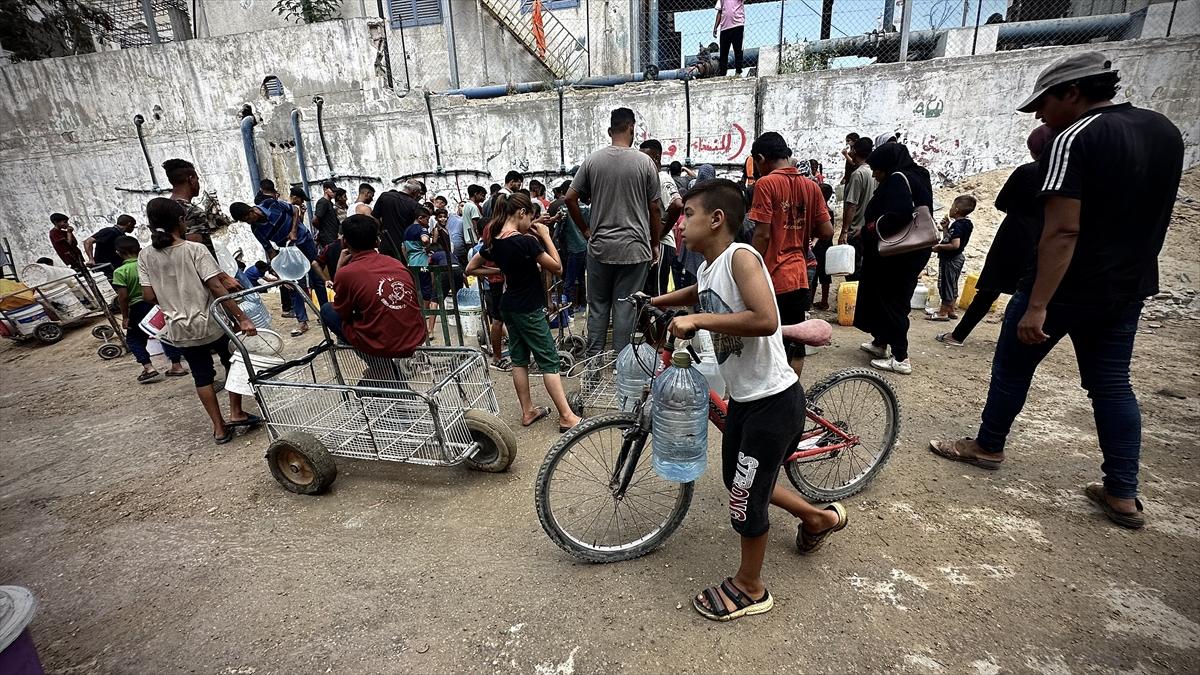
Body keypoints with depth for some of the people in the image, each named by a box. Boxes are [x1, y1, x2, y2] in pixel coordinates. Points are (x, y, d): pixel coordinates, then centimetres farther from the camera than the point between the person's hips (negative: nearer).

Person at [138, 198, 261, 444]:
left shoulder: (145, 255, -1)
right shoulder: (195, 249, -14)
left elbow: (149, 296, -1)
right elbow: (217, 288, -20)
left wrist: (172, 304, 20)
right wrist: (242, 318, -21)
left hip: (180, 329, 4)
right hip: (211, 323, -4)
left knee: (202, 377, 13)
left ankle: (219, 428, 17)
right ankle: (236, 413, 15)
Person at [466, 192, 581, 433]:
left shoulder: (495, 242, 2)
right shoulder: (526, 241, -20)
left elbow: (470, 268, 12)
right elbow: (557, 267, -15)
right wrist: (546, 236, -9)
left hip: (509, 306, 8)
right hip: (529, 309, -8)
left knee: (519, 358, 13)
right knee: (549, 361, -2)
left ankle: (527, 412, 21)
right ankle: (567, 417, 1)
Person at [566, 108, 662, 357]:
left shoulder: (592, 160, 2)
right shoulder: (645, 162, -3)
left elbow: (570, 198, 1)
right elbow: (655, 209, -1)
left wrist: (586, 230, 11)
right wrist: (655, 244, 10)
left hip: (599, 246, 2)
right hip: (634, 247, -2)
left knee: (597, 306, 12)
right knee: (625, 308, 4)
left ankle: (593, 361, 19)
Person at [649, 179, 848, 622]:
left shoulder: (740, 256, -19)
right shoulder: (707, 272, 6)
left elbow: (765, 320, -33)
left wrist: (697, 319, -26)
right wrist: (655, 303, 21)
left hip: (774, 400, -9)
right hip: (742, 397, 9)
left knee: (747, 495, 5)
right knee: (738, 480, 23)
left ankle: (750, 589, 31)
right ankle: (820, 518, 47)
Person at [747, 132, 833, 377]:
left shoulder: (765, 184, -9)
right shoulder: (810, 185, 8)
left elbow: (762, 234, -15)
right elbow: (827, 231, 4)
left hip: (773, 277, -6)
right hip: (799, 276, 6)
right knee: (794, 341, 14)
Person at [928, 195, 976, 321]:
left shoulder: (956, 226, -22)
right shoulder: (967, 224, 8)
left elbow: (955, 245, -31)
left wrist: (939, 246, -20)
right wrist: (945, 227, 2)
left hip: (950, 259, -10)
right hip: (958, 258, 10)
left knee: (945, 284, -2)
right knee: (952, 285, 17)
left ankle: (943, 313, 5)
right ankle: (951, 310, 27)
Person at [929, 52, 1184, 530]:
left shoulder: (1075, 139, -18)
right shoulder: (1166, 131, 9)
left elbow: (1062, 232, -25)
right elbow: (1150, 212, 17)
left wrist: (1037, 305, -26)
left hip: (1067, 288, -7)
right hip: (1127, 288, 8)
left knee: (1012, 367, 11)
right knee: (1112, 383, 13)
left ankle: (988, 447, 26)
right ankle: (1122, 495, 16)